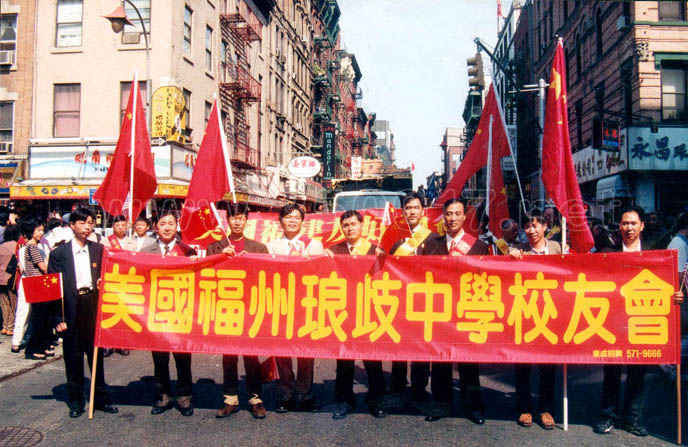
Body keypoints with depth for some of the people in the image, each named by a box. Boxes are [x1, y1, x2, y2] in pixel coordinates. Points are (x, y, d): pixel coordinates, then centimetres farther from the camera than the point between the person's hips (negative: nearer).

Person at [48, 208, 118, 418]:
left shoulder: (99, 250, 6)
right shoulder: (59, 254, -1)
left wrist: (104, 284, -10)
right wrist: (58, 318, -6)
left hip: (94, 308, 2)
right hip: (72, 311, -1)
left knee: (97, 355, 10)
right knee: (73, 359, 7)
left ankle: (101, 399, 22)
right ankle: (75, 402, 22)